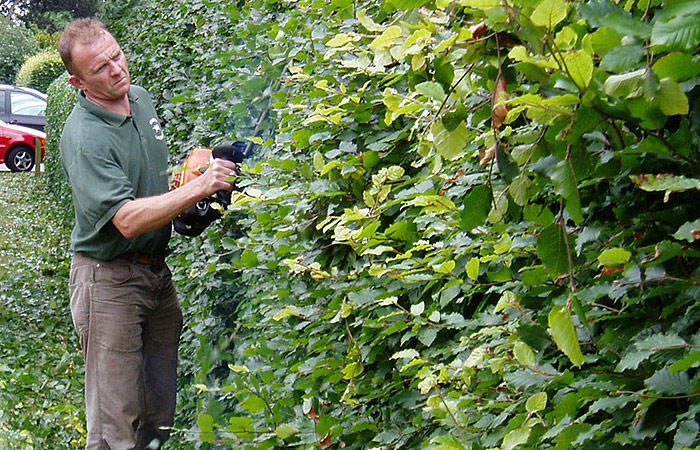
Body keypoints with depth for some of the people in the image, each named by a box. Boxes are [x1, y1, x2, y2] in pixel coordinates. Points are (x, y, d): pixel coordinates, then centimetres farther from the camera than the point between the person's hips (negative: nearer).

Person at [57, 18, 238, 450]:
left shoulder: (141, 98, 6)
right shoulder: (85, 138, -21)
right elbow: (128, 220, -30)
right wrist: (199, 186, -33)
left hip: (157, 269, 8)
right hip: (108, 279, -8)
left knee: (163, 411, 12)